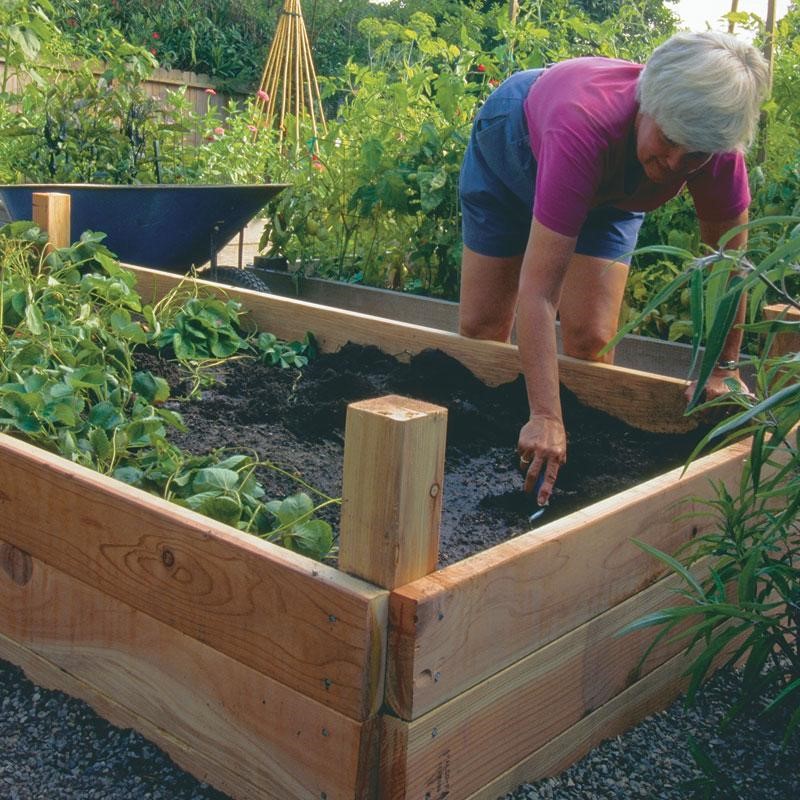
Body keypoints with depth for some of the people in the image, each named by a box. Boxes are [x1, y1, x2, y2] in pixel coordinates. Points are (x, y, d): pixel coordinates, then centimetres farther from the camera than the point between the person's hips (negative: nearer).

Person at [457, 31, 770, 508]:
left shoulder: (714, 146, -35)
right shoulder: (587, 127, -48)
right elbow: (538, 291, -50)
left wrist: (724, 368, -17)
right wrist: (546, 418, -53)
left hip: (609, 192, 3)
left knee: (590, 339, -10)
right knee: (480, 330, 3)